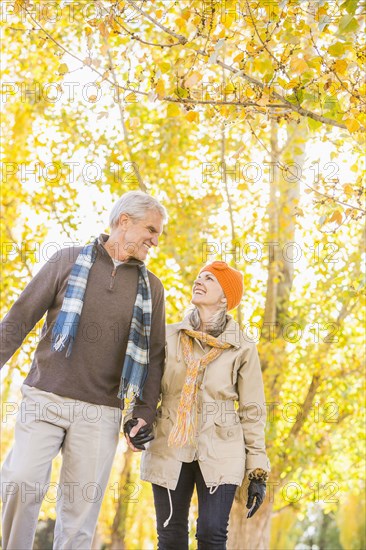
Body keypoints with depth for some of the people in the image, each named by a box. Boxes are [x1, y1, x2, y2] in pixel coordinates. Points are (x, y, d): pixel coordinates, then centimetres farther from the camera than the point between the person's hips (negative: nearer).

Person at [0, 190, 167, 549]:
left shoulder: (151, 287, 12)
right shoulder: (69, 261, 5)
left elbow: (153, 354, 12)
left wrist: (145, 412, 4)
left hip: (101, 413, 2)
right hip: (45, 399, -2)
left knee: (81, 508, 1)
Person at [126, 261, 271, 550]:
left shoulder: (243, 349, 1)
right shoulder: (169, 337, 6)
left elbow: (253, 413, 2)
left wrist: (258, 471, -1)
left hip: (219, 454, -2)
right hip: (170, 449, 2)